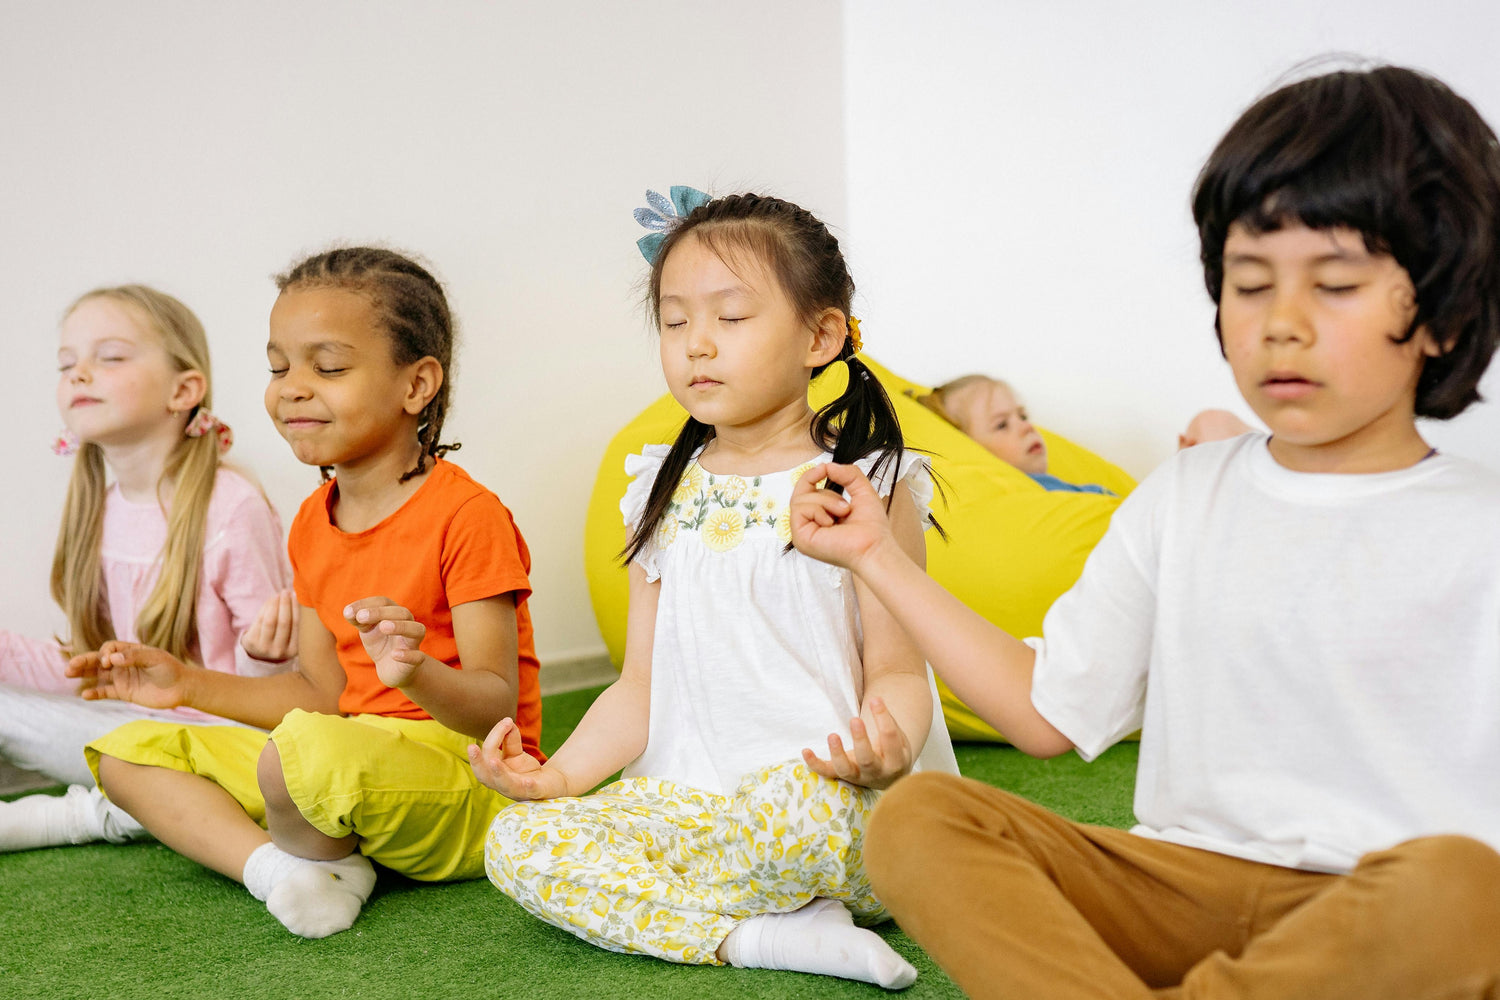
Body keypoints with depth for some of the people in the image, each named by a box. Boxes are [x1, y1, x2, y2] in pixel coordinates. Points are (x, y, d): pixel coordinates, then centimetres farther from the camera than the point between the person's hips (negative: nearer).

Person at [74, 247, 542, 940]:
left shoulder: (466, 515, -14)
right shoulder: (313, 524, 12)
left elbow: (497, 706, -19)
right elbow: (323, 692, 15)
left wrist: (417, 673, -39)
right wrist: (188, 684, 10)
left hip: (467, 780, -8)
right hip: (352, 755, 9)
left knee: (310, 750, -40)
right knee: (128, 750, 3)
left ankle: (314, 856, -6)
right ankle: (275, 866, -19)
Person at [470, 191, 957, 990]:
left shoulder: (866, 485, -2)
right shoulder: (665, 497, 12)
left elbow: (898, 669, -4)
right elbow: (642, 687, 13)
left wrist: (885, 748, -27)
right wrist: (560, 774, -4)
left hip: (837, 805, -5)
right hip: (687, 799, 5)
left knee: (800, 805, -39)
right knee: (517, 842, -17)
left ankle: (643, 903, -10)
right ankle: (757, 934, -20)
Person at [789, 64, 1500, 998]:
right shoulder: (1185, 496, 12)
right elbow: (1049, 709, 12)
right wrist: (879, 556, 12)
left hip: (1373, 920, -3)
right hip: (1182, 886, 3)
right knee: (915, 817, -19)